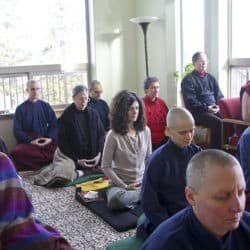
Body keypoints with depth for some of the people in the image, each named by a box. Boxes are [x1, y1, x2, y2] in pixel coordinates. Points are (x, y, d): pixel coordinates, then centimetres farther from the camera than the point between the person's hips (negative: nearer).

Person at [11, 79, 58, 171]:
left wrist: (50, 138, -11)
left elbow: (54, 124, 8)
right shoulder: (20, 109, 5)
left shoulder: (46, 106, 12)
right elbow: (17, 131, 0)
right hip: (28, 142, -2)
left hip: (46, 141, 2)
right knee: (16, 152, -35)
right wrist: (31, 141, -15)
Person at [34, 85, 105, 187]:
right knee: (63, 176, -30)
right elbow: (62, 143, -7)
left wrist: (99, 154, -10)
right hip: (71, 155, -6)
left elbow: (101, 135, 5)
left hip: (91, 156, 6)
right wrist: (77, 160, -13)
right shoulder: (66, 116, -8)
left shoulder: (93, 114, 4)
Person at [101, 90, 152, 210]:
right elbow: (106, 167, -7)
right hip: (120, 184, -3)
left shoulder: (145, 130, 3)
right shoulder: (113, 135, -10)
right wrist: (125, 186, -12)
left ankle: (135, 197, -3)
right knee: (115, 200, -37)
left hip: (142, 183, 3)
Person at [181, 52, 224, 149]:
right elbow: (190, 102, -8)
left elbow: (219, 96, 20)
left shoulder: (211, 78, 21)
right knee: (217, 122, -32)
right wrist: (206, 108, -17)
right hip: (198, 112, -6)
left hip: (214, 110, 6)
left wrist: (219, 106, -2)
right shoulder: (188, 80, 1)